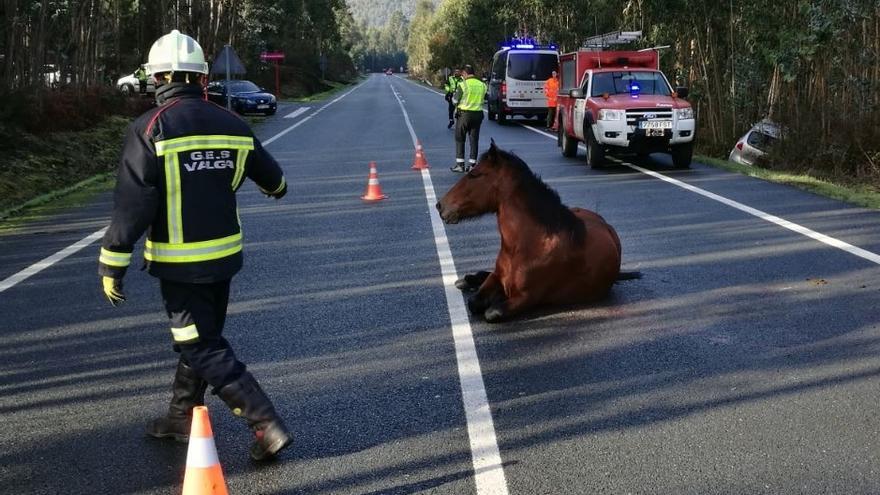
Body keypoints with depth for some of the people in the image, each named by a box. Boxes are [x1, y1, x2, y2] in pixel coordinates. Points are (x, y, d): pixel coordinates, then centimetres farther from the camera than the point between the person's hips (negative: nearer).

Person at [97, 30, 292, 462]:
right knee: (202, 337, 21)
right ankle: (183, 418, 35)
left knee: (205, 349, -1)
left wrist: (112, 264, -11)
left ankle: (268, 426, -7)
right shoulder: (231, 125, 2)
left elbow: (131, 204, -18)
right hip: (225, 254, 6)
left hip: (179, 263, -6)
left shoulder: (149, 129, -15)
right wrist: (277, 186, 43)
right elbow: (269, 175, 19)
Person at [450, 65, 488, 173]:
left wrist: (454, 94, 13)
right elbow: (484, 98, 10)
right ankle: (472, 164, 11)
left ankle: (460, 164, 3)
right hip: (478, 114, 4)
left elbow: (455, 100, -6)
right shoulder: (482, 85, 3)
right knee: (474, 140, 10)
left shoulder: (463, 85, -12)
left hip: (464, 114, -4)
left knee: (460, 139, 6)